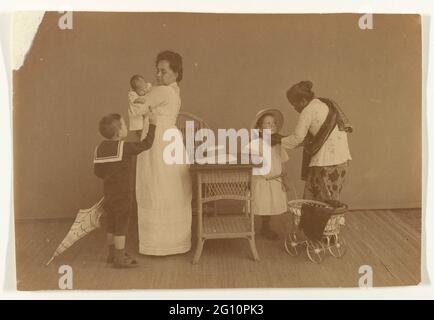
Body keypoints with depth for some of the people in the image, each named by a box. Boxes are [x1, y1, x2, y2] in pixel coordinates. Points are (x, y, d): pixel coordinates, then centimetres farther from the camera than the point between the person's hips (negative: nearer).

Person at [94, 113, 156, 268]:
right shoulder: (124, 147, -18)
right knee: (121, 226, 0)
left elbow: (98, 171, 8)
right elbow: (146, 144, -18)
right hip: (122, 193, -7)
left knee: (112, 224, 17)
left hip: (109, 193, 8)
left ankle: (112, 253, 30)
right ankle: (120, 258, 7)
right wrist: (152, 125, -8)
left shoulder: (100, 148, 4)